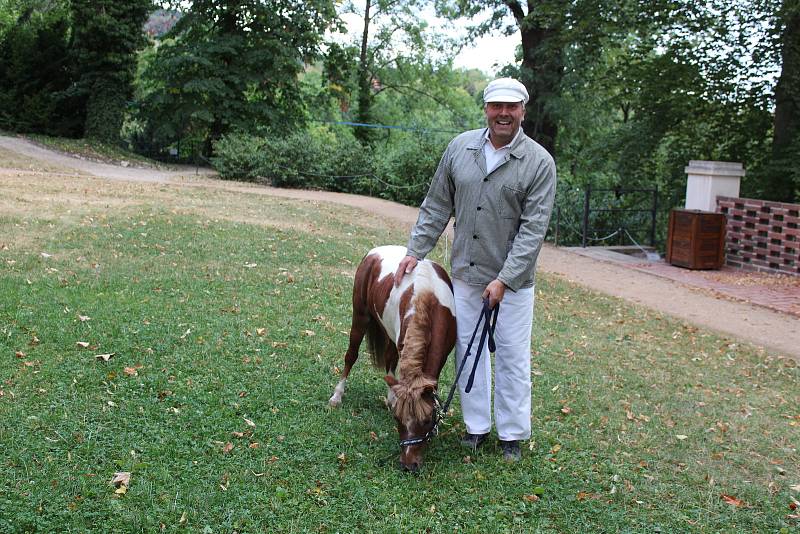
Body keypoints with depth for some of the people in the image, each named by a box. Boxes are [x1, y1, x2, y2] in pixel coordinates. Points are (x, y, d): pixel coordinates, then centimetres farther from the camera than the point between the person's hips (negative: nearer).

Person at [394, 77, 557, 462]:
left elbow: (533, 228, -14)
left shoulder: (539, 162, -11)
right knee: (467, 350, 11)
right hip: (465, 272, 4)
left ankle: (512, 434, 19)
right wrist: (416, 251, 4)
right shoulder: (460, 148, 1)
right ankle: (476, 426, 26)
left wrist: (503, 279, -19)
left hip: (512, 279, -4)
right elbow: (436, 207, 8)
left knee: (512, 357, 4)